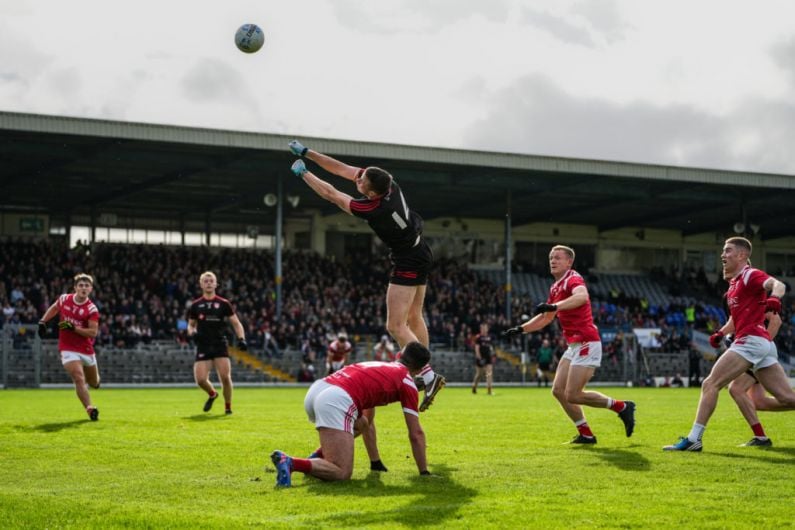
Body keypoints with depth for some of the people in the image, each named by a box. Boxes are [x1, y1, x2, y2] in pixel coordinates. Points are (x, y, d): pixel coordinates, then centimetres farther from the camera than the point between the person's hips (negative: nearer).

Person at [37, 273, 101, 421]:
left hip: (87, 350, 0)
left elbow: (93, 332, -18)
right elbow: (54, 308, 20)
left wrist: (73, 327, -26)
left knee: (94, 383, 17)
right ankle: (90, 408, -25)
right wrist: (42, 322, 10)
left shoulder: (92, 309, -12)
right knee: (79, 379, -21)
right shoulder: (64, 299, -2)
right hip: (68, 349, 0)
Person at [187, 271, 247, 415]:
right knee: (200, 379, -10)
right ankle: (212, 394, 24)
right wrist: (192, 332, -5)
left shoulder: (223, 304, 5)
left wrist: (241, 339, -9)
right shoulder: (195, 305, 9)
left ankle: (228, 406, 8)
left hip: (220, 345, -1)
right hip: (203, 346, 1)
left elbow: (236, 323, 7)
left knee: (225, 377, -14)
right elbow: (190, 325, 19)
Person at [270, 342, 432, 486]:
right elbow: (416, 434, 13)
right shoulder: (407, 382, 15)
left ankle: (316, 458, 18)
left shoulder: (378, 366, 36)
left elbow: (367, 422, 47)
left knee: (361, 424, 35)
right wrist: (424, 472, 24)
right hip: (337, 400, -8)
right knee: (342, 473, -9)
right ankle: (289, 462, -28)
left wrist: (376, 462, 54)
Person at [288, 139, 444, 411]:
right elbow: (341, 169, 0)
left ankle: (429, 376, -12)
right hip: (420, 253, 9)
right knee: (413, 319, 14)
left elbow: (330, 194, -16)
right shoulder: (387, 181, -10)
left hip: (408, 262, -9)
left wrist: (303, 173, -3)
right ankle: (426, 374, 17)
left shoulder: (373, 208, -29)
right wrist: (307, 153, 1)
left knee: (396, 326, -9)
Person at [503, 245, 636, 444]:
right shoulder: (555, 288, 16)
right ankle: (586, 434, 13)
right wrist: (520, 329, 20)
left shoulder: (573, 279, -13)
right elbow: (546, 318, 28)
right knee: (558, 390, 6)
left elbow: (582, 296, -38)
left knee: (572, 395, -11)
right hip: (573, 346, 10)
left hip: (586, 344, -10)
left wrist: (554, 306, -49)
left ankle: (622, 407, 4)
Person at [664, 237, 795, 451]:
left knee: (710, 384, -8)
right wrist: (722, 332, 17)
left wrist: (774, 297, -46)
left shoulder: (750, 275, -4)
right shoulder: (734, 282, 22)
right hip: (765, 344, 9)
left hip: (751, 341, -9)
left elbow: (777, 284, -24)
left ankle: (694, 439, -8)